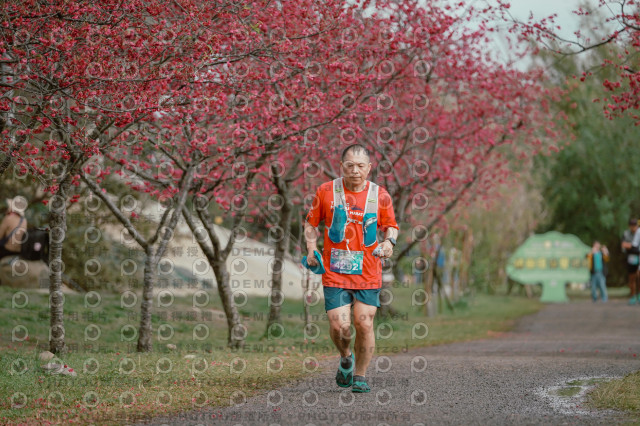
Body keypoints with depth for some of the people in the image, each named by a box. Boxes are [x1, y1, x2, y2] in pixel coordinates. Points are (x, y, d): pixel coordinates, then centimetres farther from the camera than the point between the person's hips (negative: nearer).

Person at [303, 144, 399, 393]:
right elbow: (311, 223, 11)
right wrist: (312, 249, -3)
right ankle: (345, 358, 24)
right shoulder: (326, 192, 0)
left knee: (364, 325, -4)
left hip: (368, 273, 1)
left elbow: (391, 225, 15)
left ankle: (360, 375, 15)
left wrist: (389, 242, -6)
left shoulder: (380, 195, 3)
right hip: (335, 273, -1)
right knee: (339, 326, -9)